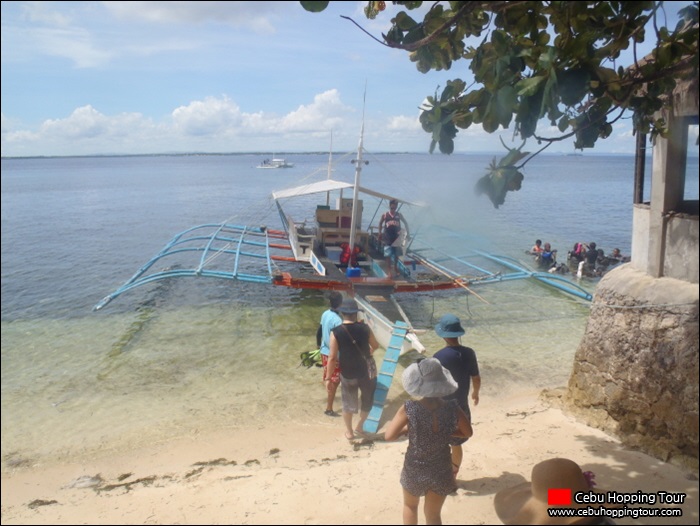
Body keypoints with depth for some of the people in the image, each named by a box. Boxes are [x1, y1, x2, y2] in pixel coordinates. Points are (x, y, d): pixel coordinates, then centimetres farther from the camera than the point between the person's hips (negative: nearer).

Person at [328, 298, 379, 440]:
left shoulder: (336, 332, -15)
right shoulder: (365, 328, -10)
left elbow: (332, 358, -14)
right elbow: (375, 346, 8)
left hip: (347, 374, -1)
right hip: (366, 371, 1)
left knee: (348, 403, 18)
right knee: (368, 400, 24)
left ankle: (349, 432, 30)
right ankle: (359, 427, 31)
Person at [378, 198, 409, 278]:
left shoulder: (399, 215, 1)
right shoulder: (384, 215, -4)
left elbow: (405, 223, 12)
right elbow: (380, 223, 11)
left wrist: (407, 232, 4)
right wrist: (380, 233, 9)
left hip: (397, 238, 2)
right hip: (388, 238, -2)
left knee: (396, 255, 10)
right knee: (388, 255, -5)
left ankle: (396, 269, 28)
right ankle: (389, 271, -1)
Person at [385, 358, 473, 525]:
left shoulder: (409, 409, -24)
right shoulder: (452, 408, -17)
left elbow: (389, 435, -18)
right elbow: (468, 433, -1)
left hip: (414, 470, -1)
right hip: (441, 471, 1)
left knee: (410, 506, 29)